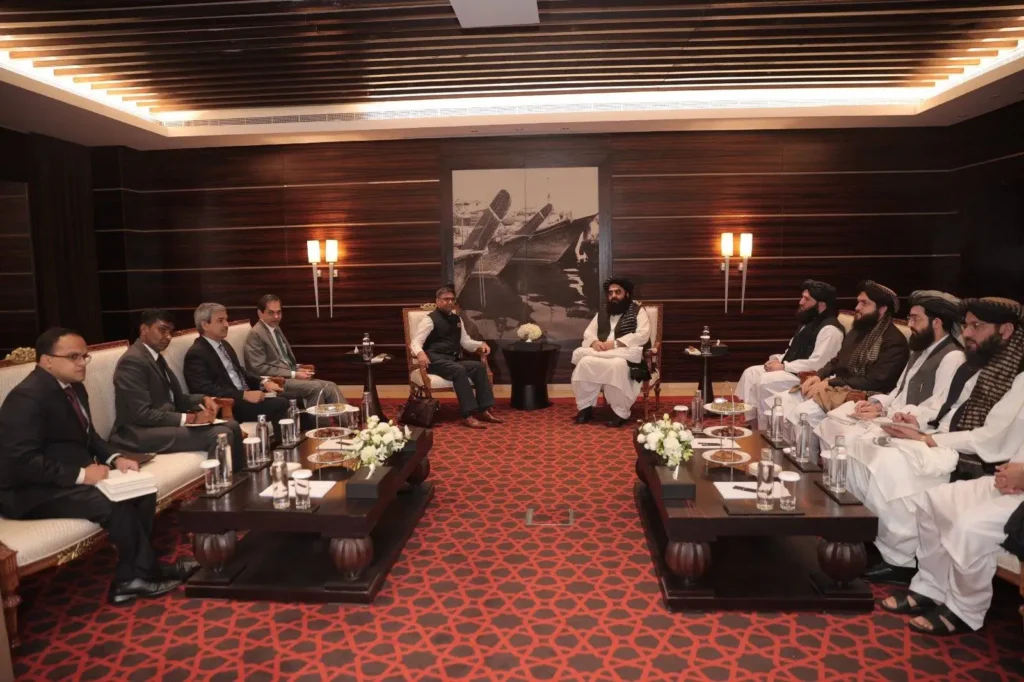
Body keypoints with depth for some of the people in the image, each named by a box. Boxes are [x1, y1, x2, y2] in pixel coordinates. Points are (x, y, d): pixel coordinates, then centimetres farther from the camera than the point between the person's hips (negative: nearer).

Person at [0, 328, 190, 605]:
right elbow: (22, 462, -26)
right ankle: (146, 572, -7)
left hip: (73, 477, 9)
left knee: (142, 491, -10)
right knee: (115, 504, -28)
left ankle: (129, 579, -4)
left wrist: (114, 459, -1)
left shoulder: (74, 387, 7)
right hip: (32, 491, -9)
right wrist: (80, 474, -26)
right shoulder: (27, 398, -21)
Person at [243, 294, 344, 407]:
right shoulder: (256, 334, -10)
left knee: (330, 386, -12)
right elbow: (260, 368, -16)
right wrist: (294, 374, -17)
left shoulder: (276, 329, 18)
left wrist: (298, 368, 5)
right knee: (318, 388, -27)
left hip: (288, 376, 8)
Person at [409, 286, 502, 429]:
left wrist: (481, 344, 2)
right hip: (436, 360, -7)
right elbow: (415, 342, -11)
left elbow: (465, 342, 22)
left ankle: (484, 410, -19)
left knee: (479, 366, -19)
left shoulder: (456, 319, 19)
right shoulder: (430, 319, -3)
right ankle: (468, 416, -37)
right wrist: (420, 353, -34)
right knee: (459, 370, -35)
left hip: (454, 359, 7)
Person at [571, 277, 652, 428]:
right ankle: (585, 407, -18)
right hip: (601, 355, 5)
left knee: (617, 365, -39)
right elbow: (588, 333, 17)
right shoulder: (601, 314, 23)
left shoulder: (638, 311, 7)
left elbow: (642, 335, -9)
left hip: (626, 355, -4)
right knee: (584, 363, -28)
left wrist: (615, 344, -17)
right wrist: (594, 342, -9)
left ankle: (620, 412, -26)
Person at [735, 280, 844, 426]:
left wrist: (783, 366, -18)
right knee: (751, 372, -3)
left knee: (765, 382, -25)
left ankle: (764, 430, -11)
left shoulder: (830, 330, -17)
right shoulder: (809, 322, 15)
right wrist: (778, 360, 2)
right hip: (791, 370, 10)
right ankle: (741, 418, -3)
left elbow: (816, 364, -24)